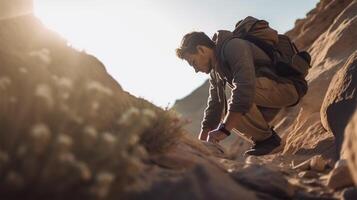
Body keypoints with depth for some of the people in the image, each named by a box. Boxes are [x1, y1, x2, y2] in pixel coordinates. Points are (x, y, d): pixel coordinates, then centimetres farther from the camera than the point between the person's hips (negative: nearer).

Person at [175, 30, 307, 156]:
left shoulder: (234, 46, -21)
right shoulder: (215, 70, 9)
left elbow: (245, 87, -35)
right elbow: (214, 106, 12)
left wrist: (224, 129, -36)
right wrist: (201, 143, 7)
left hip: (286, 87, -10)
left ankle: (267, 138, -11)